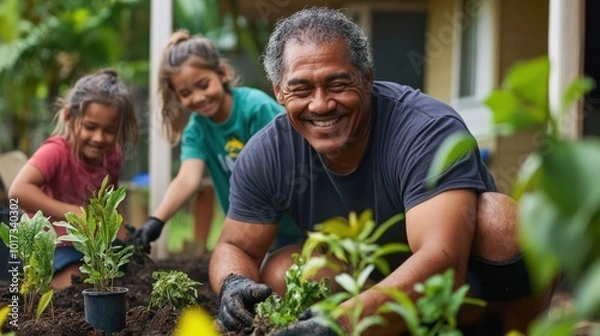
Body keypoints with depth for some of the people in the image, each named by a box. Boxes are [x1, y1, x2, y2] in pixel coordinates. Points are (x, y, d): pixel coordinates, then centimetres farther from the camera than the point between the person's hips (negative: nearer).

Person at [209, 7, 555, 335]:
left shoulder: (428, 130, -30)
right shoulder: (266, 156, -14)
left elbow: (443, 261, -41)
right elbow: (235, 248, -3)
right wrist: (234, 284, -28)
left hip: (469, 283, -5)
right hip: (384, 290, 5)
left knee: (497, 218, -34)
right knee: (278, 275, -18)